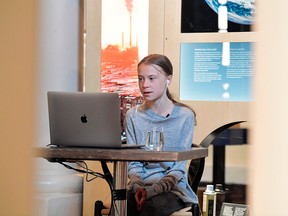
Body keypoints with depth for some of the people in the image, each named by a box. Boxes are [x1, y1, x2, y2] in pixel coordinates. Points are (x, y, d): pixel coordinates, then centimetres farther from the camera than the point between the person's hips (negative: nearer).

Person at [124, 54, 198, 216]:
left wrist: (153, 190, -20)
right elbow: (133, 163, 6)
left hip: (173, 188, -2)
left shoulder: (184, 116, -2)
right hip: (141, 186, 2)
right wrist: (137, 186, -15)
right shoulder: (133, 116, 9)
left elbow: (179, 168, -5)